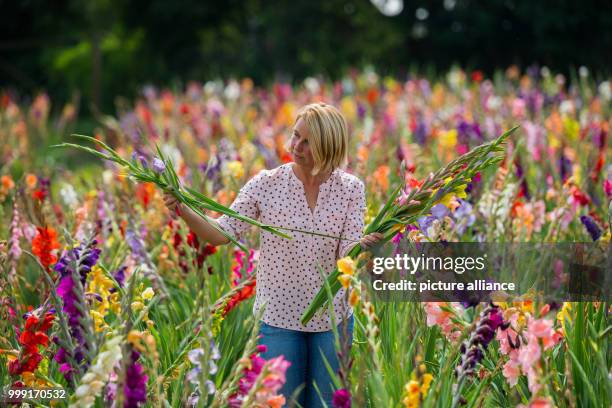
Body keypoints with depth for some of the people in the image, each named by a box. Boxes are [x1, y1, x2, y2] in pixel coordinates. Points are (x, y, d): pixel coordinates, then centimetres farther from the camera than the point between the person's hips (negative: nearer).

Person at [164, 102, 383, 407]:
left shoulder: (350, 189, -4)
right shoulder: (267, 184, -7)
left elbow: (347, 255, -11)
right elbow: (222, 233, -11)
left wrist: (366, 244, -34)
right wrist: (184, 211, -28)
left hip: (332, 319, 1)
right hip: (277, 317, -1)